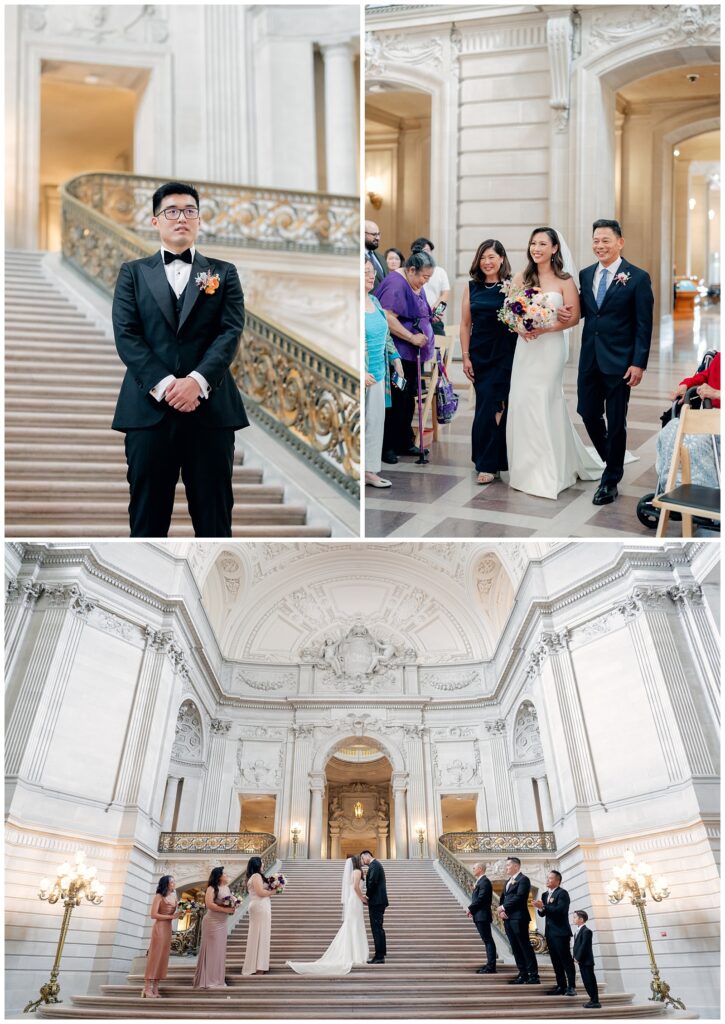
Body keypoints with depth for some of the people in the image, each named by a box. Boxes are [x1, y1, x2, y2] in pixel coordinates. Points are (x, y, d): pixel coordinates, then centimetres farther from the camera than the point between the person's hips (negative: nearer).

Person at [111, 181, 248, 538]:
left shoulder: (224, 273, 14)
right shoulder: (133, 273, 14)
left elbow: (231, 332, 1)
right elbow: (126, 334, 1)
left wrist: (197, 381, -16)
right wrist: (163, 385, -14)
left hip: (210, 407, 0)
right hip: (149, 407, 0)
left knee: (214, 516, 2)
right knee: (147, 515, 3)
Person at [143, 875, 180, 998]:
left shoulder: (174, 897, 14)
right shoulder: (159, 896, -6)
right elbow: (153, 915, -13)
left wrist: (178, 914, -3)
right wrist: (171, 916, -15)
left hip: (168, 928, 7)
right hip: (159, 927, -7)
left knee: (163, 957, 5)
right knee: (154, 956, -7)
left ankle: (155, 989, 7)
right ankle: (147, 989, -5)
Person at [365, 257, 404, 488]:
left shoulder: (374, 301, 11)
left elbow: (385, 334, 21)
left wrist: (395, 357, 14)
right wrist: (361, 373, -20)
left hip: (378, 373, 7)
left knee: (376, 421, 8)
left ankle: (370, 470, 16)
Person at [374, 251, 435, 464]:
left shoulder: (416, 285, 15)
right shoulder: (396, 284, -16)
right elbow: (388, 318, -25)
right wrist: (412, 338, -22)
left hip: (412, 353, 10)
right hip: (397, 353, -10)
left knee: (408, 399, 13)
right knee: (395, 400, -5)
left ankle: (405, 442, 23)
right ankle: (387, 446, 4)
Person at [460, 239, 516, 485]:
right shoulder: (471, 287, 7)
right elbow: (465, 324, 8)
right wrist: (465, 357, 3)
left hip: (505, 355, -3)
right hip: (480, 355, 3)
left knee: (493, 407, -4)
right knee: (485, 405, 5)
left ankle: (488, 464, 5)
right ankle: (488, 459, 16)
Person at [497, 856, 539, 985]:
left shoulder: (523, 879, -6)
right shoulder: (508, 882, 22)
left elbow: (519, 897, -17)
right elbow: (503, 898, 17)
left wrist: (504, 907, -13)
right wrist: (501, 910, -3)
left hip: (518, 918, -8)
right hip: (508, 919, 9)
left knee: (525, 946, -7)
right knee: (515, 948, 8)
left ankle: (533, 976, -5)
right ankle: (523, 974, 12)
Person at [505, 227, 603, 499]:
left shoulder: (564, 281, -3)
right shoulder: (521, 279, 8)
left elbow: (574, 317, -6)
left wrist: (545, 328, -17)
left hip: (551, 348, -4)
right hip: (525, 348, 4)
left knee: (545, 404, -4)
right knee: (521, 403, 0)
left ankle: (548, 473, 6)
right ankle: (527, 469, 14)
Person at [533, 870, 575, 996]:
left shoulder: (562, 893, -8)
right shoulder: (545, 895, 15)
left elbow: (560, 909, -22)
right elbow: (542, 913, 12)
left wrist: (543, 907, -25)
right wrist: (540, 908, -11)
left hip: (561, 932, -8)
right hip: (550, 932, 8)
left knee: (566, 959, -5)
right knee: (556, 961, 8)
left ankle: (571, 987, -4)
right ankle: (561, 986, 12)